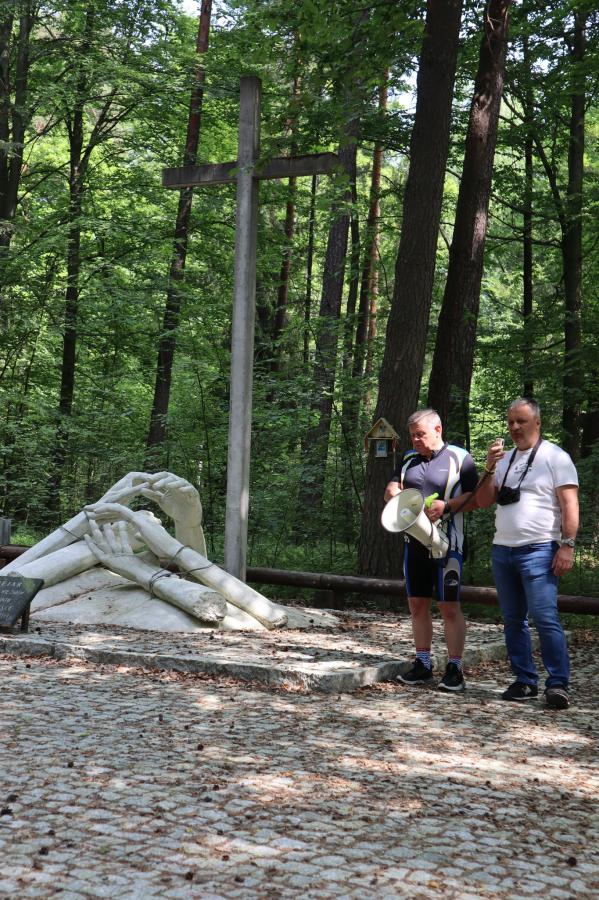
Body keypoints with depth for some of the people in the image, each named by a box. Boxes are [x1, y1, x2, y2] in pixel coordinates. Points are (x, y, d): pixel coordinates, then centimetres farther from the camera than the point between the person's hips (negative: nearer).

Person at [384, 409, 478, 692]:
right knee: (417, 605, 9)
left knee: (450, 606, -4)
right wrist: (398, 497, -9)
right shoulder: (409, 459, 14)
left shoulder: (460, 458, -4)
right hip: (414, 541, 6)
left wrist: (447, 505, -21)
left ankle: (454, 669, 1)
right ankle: (422, 664, 19)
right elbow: (390, 490, 13)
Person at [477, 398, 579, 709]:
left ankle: (558, 684, -8)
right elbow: (483, 502, 12)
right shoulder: (504, 459, 17)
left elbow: (570, 504, -8)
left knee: (545, 618, -13)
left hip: (538, 551, -7)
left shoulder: (555, 457, -2)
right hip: (502, 550, 7)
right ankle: (525, 681, 15)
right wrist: (490, 469, -2)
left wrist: (567, 545, -16)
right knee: (513, 620, 8)